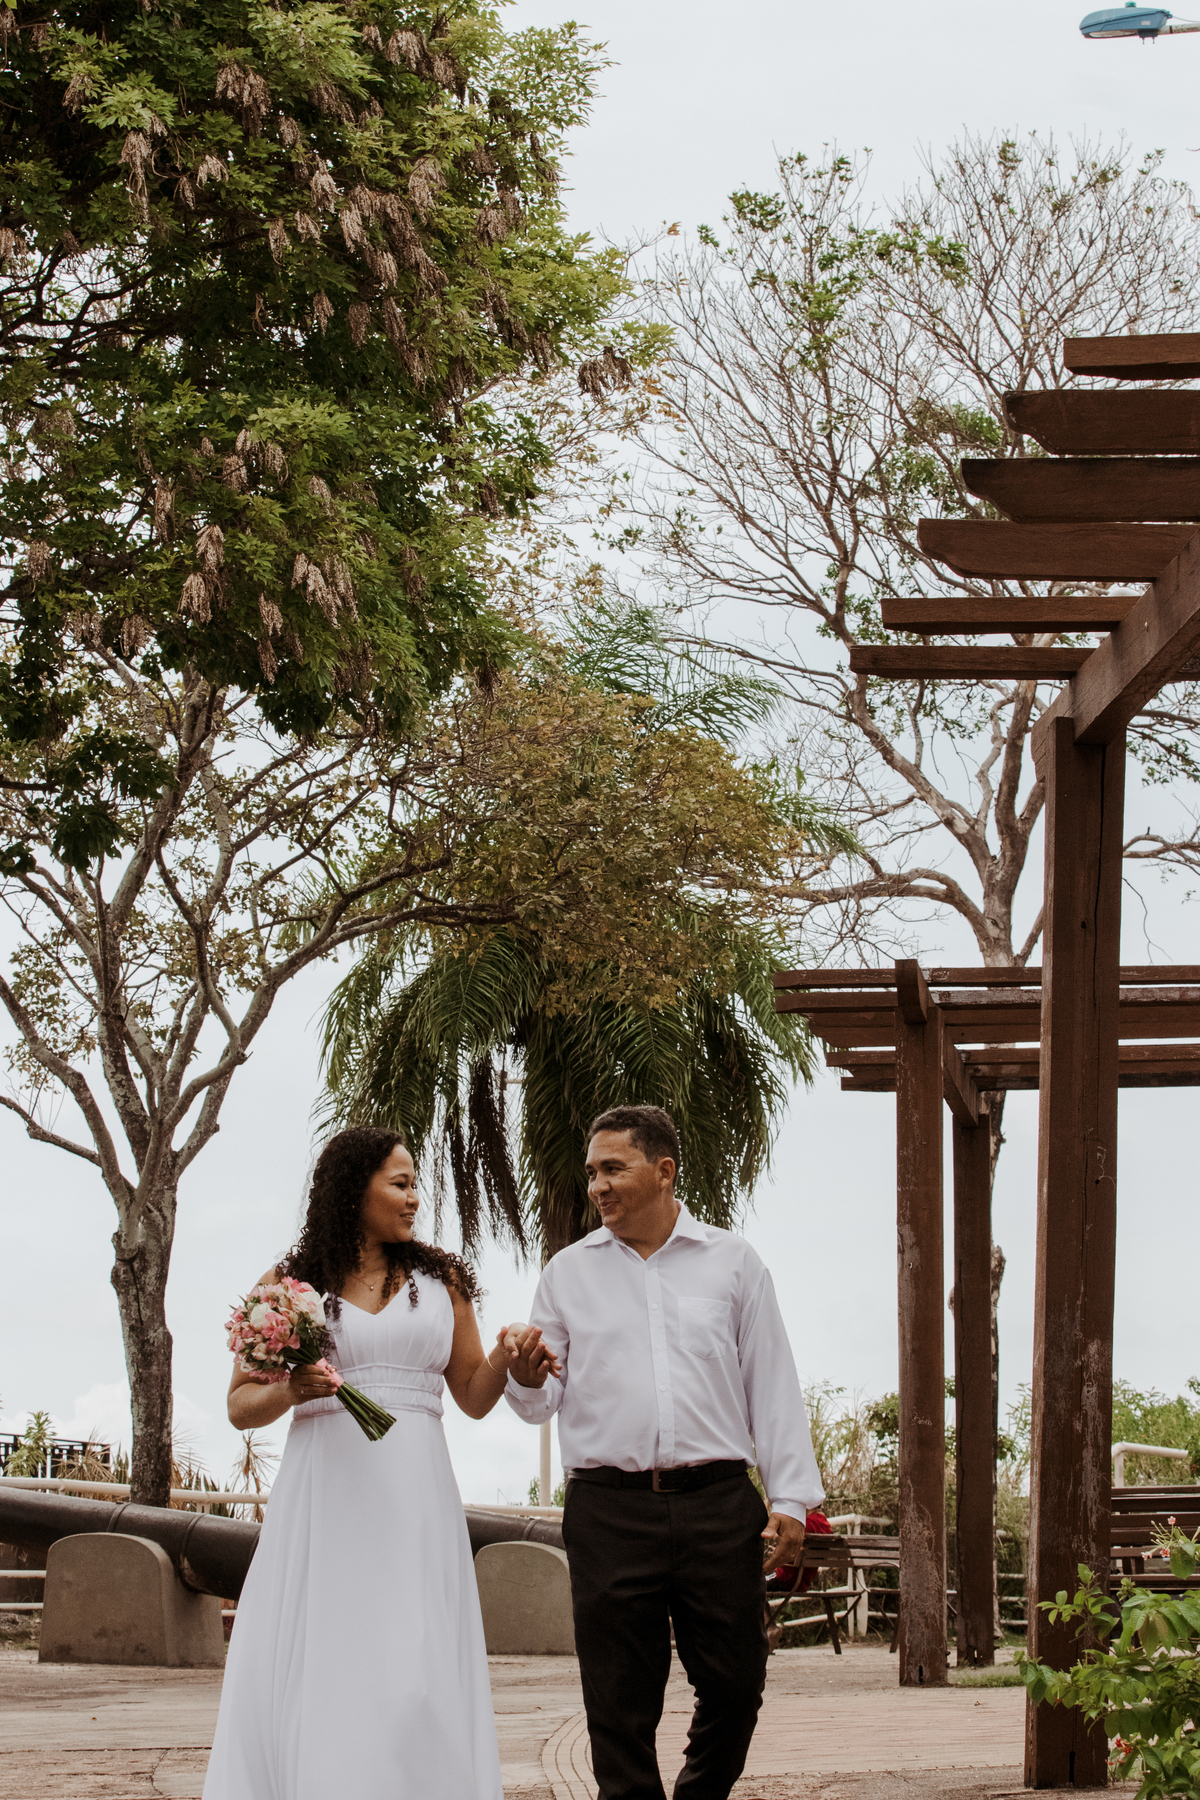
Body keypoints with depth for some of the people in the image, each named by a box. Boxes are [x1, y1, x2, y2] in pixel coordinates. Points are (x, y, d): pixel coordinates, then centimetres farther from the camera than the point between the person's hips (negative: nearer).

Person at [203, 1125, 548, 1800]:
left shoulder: (441, 1279, 15)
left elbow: (473, 1396, 17)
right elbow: (241, 1405, 10)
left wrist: (505, 1356, -3)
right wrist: (291, 1391, -10)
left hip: (416, 1498, 1)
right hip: (325, 1498, -1)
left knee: (414, 1683, -6)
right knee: (314, 1682, -5)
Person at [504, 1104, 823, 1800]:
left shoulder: (732, 1261, 9)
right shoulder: (569, 1272, 11)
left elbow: (772, 1384, 8)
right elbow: (541, 1402, 13)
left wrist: (791, 1496, 1)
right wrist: (529, 1378, -11)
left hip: (718, 1504, 0)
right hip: (609, 1510, 0)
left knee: (735, 1684, 3)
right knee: (620, 1704, 1)